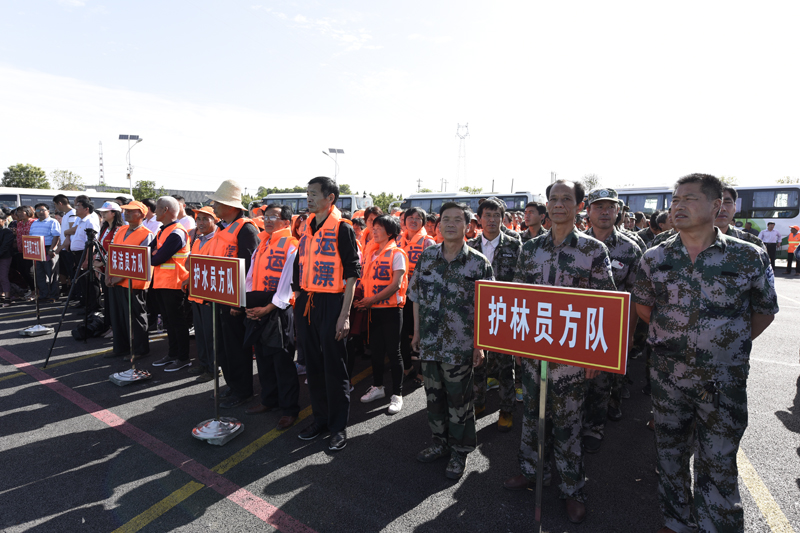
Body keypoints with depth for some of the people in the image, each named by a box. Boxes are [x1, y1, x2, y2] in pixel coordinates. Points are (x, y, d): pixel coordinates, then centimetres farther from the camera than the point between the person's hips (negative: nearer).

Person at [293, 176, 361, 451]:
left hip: (331, 303, -6)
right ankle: (320, 417, 30)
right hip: (305, 303, 7)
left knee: (334, 366, 2)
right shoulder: (307, 228, 12)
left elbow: (352, 274, -10)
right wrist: (297, 304, 14)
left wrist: (345, 315, -15)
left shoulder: (342, 229, -7)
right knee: (313, 364, 14)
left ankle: (339, 426, 17)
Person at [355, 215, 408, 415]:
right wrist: (364, 300, -2)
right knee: (376, 349, 15)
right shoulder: (371, 252, 10)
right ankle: (377, 387, 31)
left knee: (393, 352, 1)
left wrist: (371, 299, -17)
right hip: (373, 309, 6)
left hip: (391, 309, -6)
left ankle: (397, 394, 12)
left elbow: (396, 285, -16)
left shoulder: (397, 254, -9)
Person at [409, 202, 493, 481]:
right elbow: (416, 297, 11)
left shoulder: (479, 263, -7)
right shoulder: (427, 257, 4)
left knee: (459, 401, 9)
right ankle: (440, 442, 38)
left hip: (460, 347, -4)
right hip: (429, 344, 4)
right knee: (434, 395, 17)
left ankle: (460, 451, 29)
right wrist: (417, 332, 10)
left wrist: (479, 345, -7)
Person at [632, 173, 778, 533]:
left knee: (718, 464, 6)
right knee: (671, 453, 16)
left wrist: (732, 344, 3)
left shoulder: (748, 257, -7)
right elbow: (642, 304, 12)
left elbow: (765, 311, 6)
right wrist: (672, 337, 8)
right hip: (667, 375, 3)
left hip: (724, 381, -2)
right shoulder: (655, 258, -2)